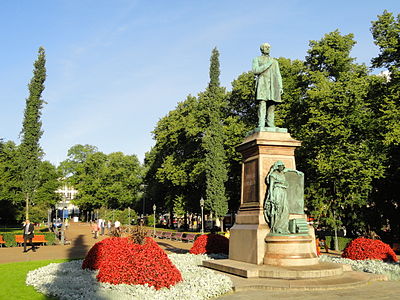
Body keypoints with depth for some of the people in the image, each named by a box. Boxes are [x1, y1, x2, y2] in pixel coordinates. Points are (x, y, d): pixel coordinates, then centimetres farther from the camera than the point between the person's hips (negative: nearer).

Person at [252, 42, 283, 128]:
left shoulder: (274, 61, 27)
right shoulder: (257, 59, 17)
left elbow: (278, 75, 19)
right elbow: (255, 71, -3)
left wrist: (280, 87, 6)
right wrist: (267, 65, -5)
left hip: (273, 85, 4)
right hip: (262, 84, -4)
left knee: (271, 106, -5)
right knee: (262, 105, -17)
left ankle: (271, 125, -9)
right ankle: (261, 125, -25)